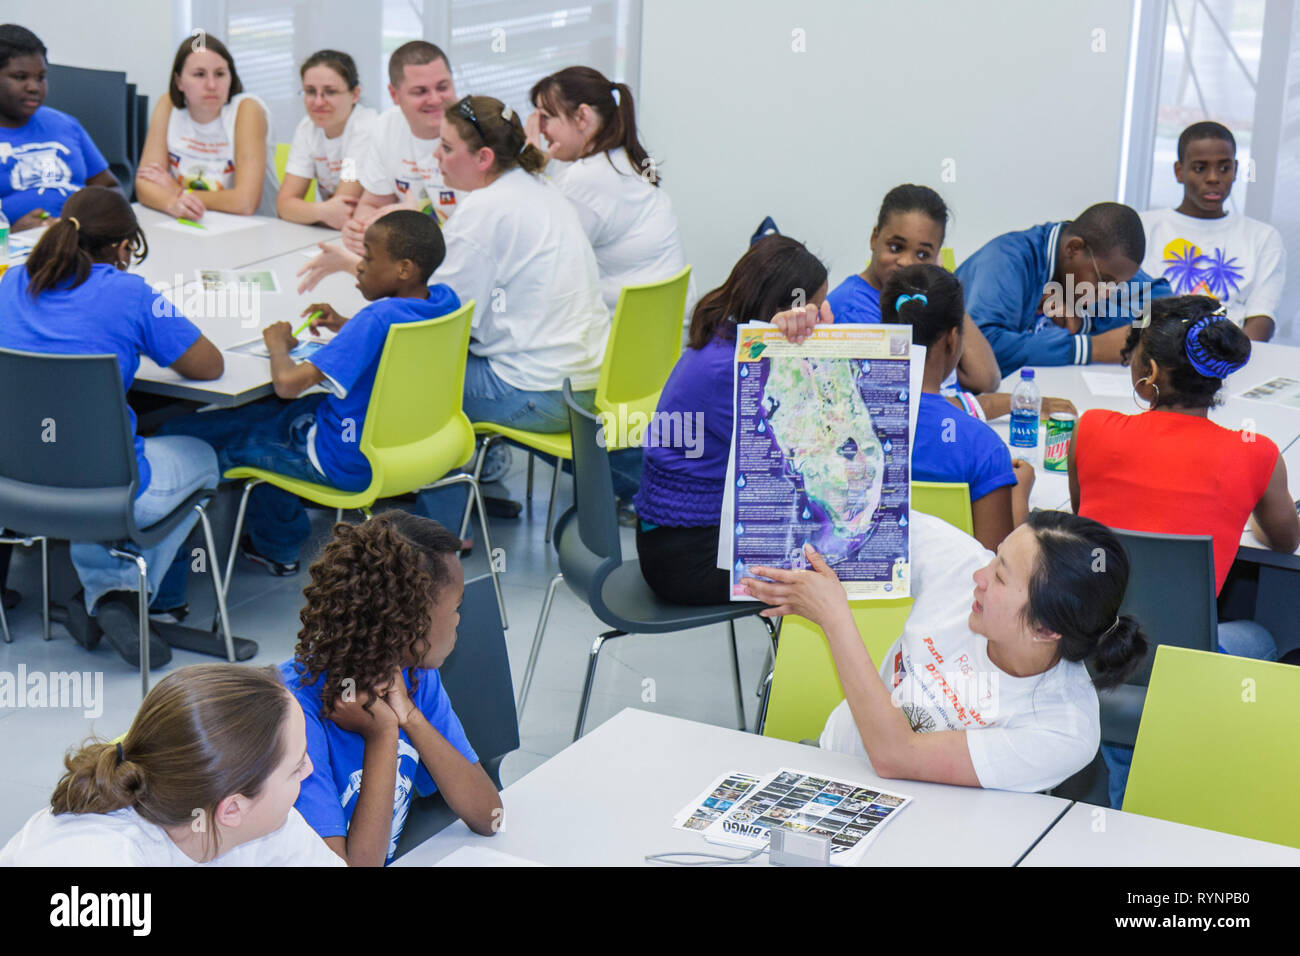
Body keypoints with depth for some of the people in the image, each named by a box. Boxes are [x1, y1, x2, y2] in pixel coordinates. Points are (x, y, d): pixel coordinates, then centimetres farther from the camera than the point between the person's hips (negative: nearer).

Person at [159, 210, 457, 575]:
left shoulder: (378, 319, -29)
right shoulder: (445, 302, -5)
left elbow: (288, 382, -32)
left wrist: (278, 343, -12)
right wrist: (343, 325, 5)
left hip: (351, 465, -9)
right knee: (269, 410, 31)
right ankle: (274, 545, 38)